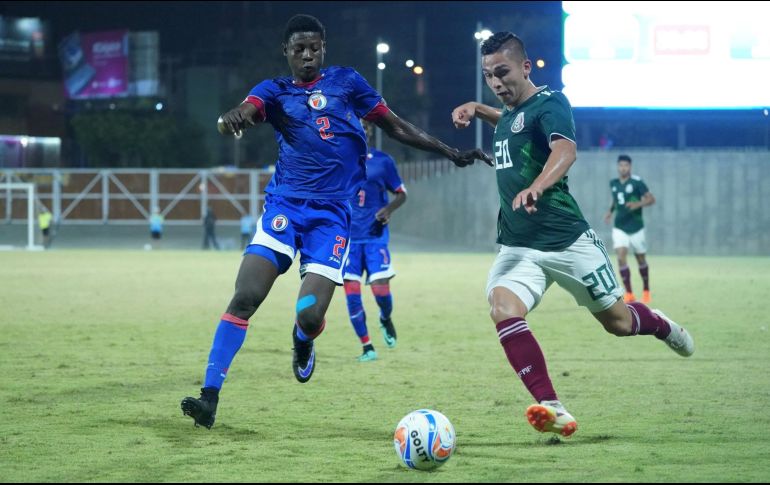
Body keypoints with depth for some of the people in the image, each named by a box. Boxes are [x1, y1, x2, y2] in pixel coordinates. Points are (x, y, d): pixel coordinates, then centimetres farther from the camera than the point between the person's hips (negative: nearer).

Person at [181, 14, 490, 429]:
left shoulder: (347, 82, 11)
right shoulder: (274, 91, 9)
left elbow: (397, 128, 18)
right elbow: (244, 113, -14)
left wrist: (452, 154, 16)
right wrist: (231, 119, -40)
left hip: (333, 213, 0)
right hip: (285, 205, 0)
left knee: (310, 317, -13)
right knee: (244, 298, -17)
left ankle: (302, 342, 26)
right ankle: (210, 395, -15)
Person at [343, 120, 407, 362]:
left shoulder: (383, 161, 2)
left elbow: (401, 194, 8)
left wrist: (389, 209, -11)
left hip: (375, 236, -1)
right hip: (347, 238, 1)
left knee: (381, 291, -10)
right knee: (352, 294, -5)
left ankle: (385, 320, 26)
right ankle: (367, 347, 8)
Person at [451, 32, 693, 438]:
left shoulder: (549, 103, -13)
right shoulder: (508, 113, 11)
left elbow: (565, 150, -35)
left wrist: (536, 187, -55)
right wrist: (477, 110, 20)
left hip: (568, 242, -6)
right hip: (517, 247, 6)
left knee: (618, 322, 9)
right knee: (502, 306, -25)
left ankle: (661, 325, 47)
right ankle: (553, 410, -30)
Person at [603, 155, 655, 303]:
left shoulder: (637, 182, -10)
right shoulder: (613, 183, 5)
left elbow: (651, 199, -11)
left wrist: (638, 204, -27)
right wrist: (610, 210, 7)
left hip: (636, 227, -3)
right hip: (619, 228, 3)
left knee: (641, 259, 9)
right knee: (621, 257, -15)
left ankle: (646, 292, 30)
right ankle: (629, 294, -11)